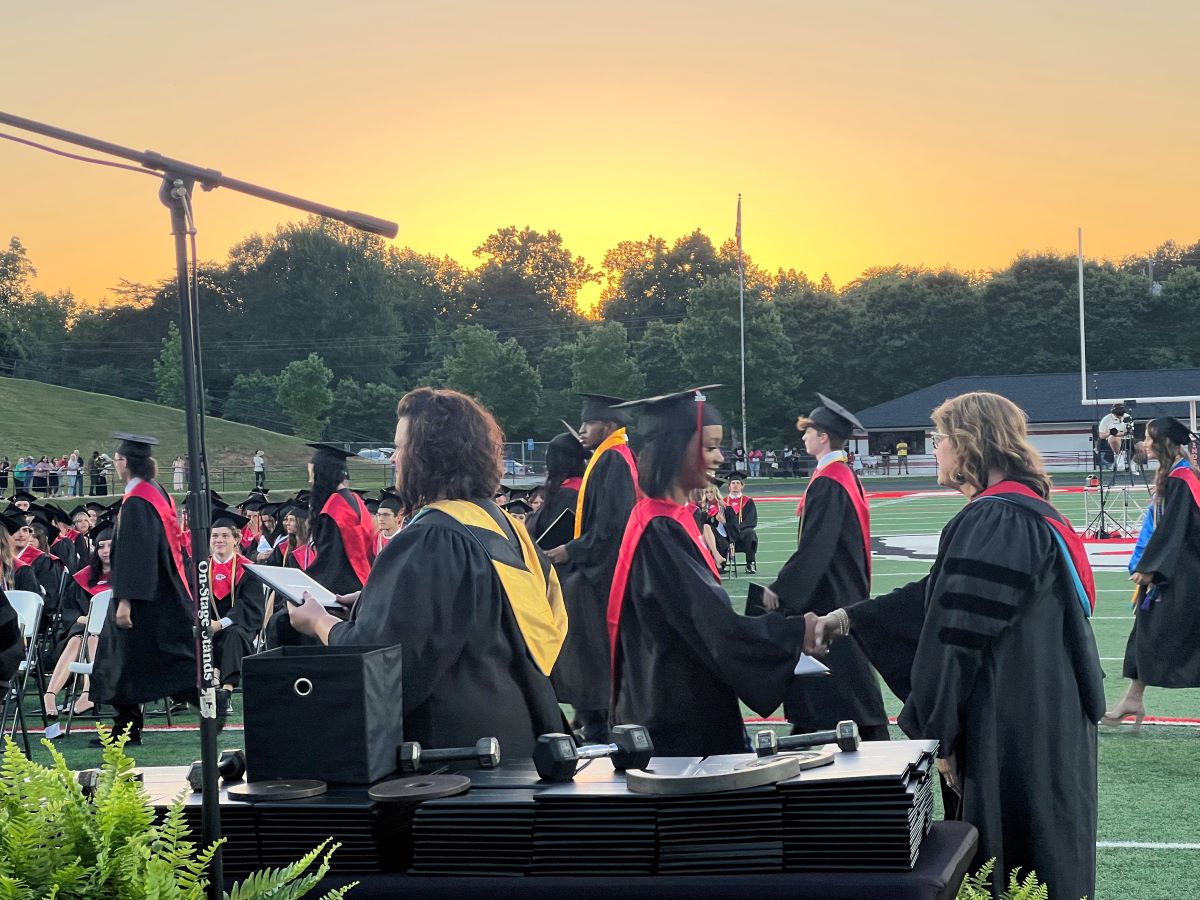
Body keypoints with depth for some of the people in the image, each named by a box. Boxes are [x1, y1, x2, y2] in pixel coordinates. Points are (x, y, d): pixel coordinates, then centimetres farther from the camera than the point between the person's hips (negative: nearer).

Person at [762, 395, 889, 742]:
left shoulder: (828, 483, -20)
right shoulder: (846, 476, 11)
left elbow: (814, 547, -24)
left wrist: (780, 589, -21)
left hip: (828, 597, -10)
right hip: (845, 591, 10)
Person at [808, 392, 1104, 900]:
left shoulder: (991, 522, -19)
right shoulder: (1025, 510, 13)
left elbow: (957, 635, -20)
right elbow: (936, 596, 19)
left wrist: (936, 733, -13)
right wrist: (852, 618, 20)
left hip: (1011, 731, -10)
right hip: (1045, 723, 10)